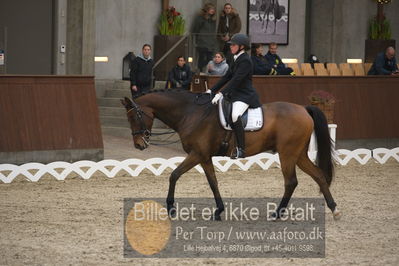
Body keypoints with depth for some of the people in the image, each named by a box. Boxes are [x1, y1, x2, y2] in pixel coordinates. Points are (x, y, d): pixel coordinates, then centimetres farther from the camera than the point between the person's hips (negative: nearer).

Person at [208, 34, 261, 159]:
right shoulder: (236, 60, 16)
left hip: (245, 96, -11)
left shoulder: (245, 61, -14)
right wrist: (212, 90, 14)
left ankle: (240, 149, -31)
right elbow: (226, 77, 19)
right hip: (234, 94, 11)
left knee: (235, 116, -32)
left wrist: (221, 94, -27)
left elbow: (236, 80, -22)